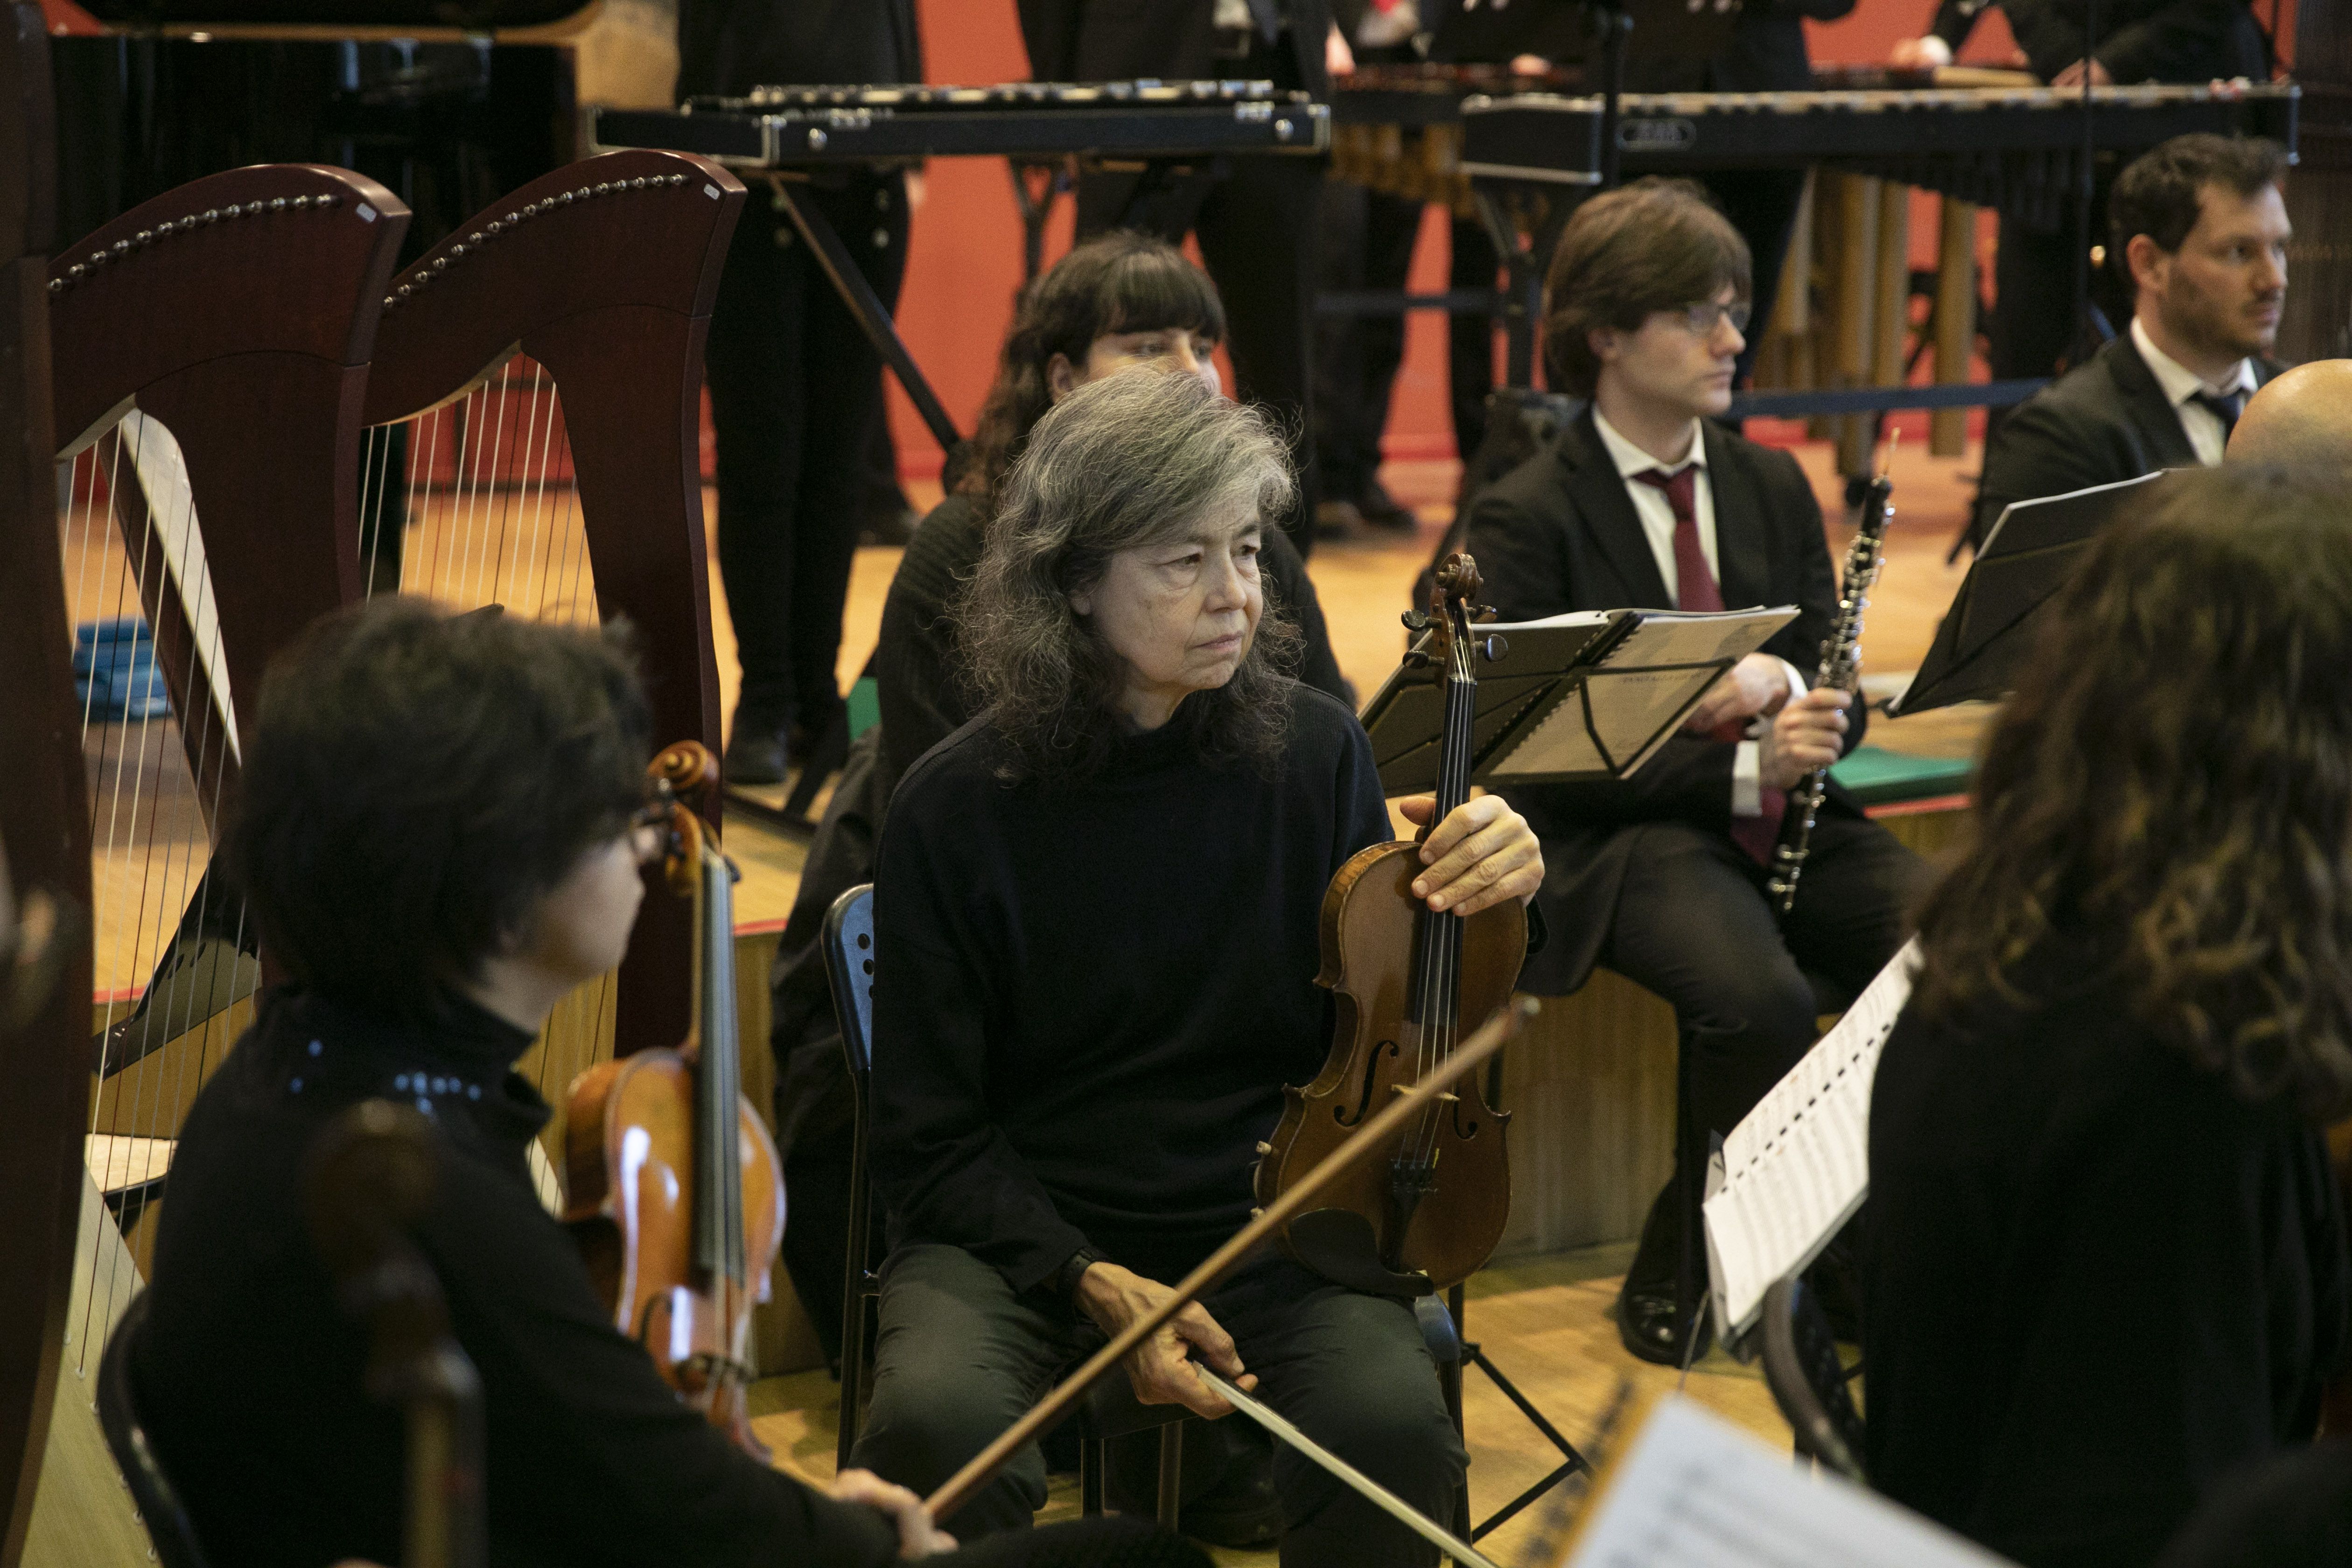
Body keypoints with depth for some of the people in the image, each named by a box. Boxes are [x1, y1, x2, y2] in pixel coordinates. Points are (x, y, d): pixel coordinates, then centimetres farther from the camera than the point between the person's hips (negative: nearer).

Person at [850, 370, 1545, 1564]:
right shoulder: (957, 809, -7)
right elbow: (928, 1140, -3)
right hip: (1023, 1232, -1)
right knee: (939, 1418, -34)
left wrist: (1487, 895, -13)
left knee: (1395, 1422, -29)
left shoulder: (1315, 751, -2)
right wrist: (1089, 1283, -18)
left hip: (1269, 1227, 2)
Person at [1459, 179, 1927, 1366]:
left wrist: (1786, 683, -12)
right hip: (1622, 836, -5)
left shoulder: (1773, 488, 16)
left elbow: (1834, 694, 13)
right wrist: (1741, 767, -20)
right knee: (1756, 996, -35)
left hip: (1785, 812, 5)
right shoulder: (1526, 519, -3)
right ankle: (1678, 1281, -12)